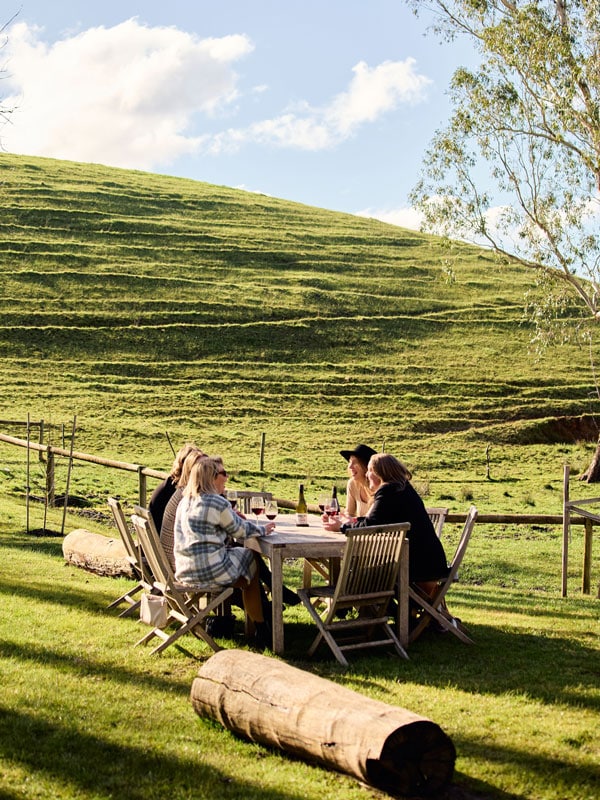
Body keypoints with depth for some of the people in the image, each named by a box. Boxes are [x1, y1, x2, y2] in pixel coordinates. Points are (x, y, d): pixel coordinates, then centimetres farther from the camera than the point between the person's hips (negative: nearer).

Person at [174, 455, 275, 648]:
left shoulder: (185, 501, 12)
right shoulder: (217, 503, -14)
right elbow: (240, 530, -2)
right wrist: (262, 529, 16)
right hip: (209, 571, -8)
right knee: (252, 560, 15)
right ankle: (261, 629, 25)